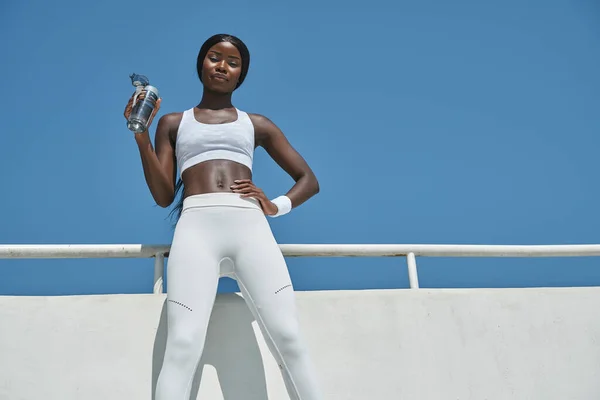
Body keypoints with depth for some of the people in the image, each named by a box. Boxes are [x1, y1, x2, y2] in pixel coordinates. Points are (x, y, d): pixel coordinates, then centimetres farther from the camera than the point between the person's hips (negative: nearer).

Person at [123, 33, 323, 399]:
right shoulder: (173, 123, 25)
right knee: (183, 345, -21)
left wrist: (277, 206, 3)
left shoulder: (257, 124, 25)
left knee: (289, 338, -17)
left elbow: (309, 180, 23)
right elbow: (164, 196, 13)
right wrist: (141, 136, 3)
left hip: (251, 226, 1)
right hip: (196, 226, -1)